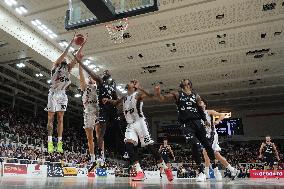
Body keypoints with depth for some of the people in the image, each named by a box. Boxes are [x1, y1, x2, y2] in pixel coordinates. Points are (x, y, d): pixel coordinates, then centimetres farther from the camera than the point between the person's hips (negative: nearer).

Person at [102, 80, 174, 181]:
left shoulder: (137, 94, -3)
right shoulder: (124, 98, 18)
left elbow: (150, 95, -22)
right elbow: (115, 102, 33)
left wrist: (138, 87, -28)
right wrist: (108, 100, 13)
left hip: (139, 123, -6)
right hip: (130, 125, 6)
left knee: (150, 146, -7)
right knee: (128, 145, -17)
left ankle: (166, 169, 8)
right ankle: (139, 172, -16)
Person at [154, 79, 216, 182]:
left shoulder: (196, 96, 12)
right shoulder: (177, 94, 6)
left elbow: (201, 110, 14)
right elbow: (163, 98, -4)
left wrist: (205, 120, 0)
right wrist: (158, 94, -26)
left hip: (197, 122, 3)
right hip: (186, 124, -3)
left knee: (207, 145, 6)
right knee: (195, 145, -16)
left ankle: (214, 166, 28)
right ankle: (201, 171, -4)